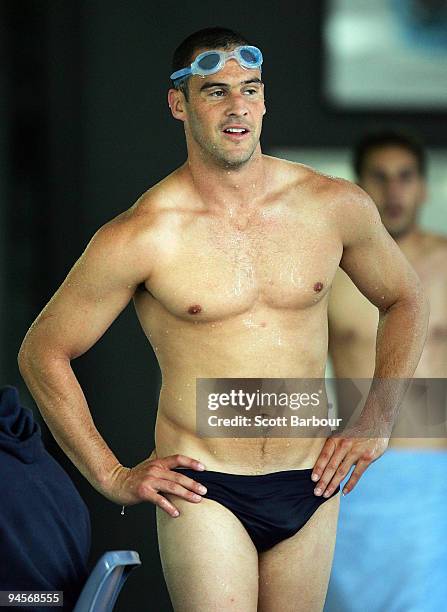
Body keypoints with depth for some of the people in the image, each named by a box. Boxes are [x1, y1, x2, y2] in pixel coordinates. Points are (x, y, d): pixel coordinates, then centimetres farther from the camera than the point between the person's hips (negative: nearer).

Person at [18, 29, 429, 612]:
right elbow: (43, 353, -1)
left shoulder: (335, 206, 1)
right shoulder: (142, 236, -10)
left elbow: (405, 300, 19)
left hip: (311, 488, 4)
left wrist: (378, 416, 8)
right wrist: (112, 477, -1)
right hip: (204, 493, -4)